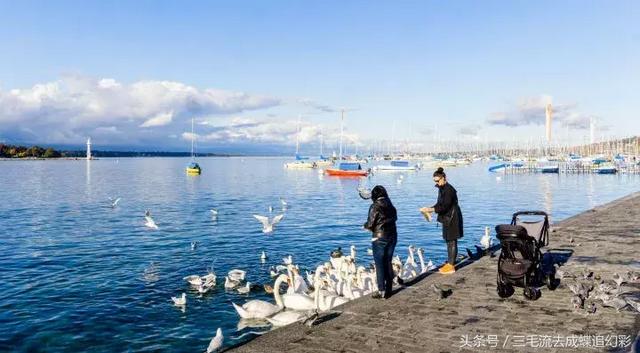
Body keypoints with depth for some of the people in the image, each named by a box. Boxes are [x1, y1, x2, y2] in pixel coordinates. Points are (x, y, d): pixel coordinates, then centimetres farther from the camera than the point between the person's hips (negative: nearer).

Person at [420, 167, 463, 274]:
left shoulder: (449, 190, -20)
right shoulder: (442, 189, 10)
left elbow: (445, 206, -24)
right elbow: (440, 204, 15)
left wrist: (431, 209, -25)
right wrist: (429, 208, 0)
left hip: (452, 218, -10)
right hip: (447, 219, 10)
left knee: (452, 242, -3)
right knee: (448, 241, 14)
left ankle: (451, 266, 2)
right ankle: (449, 263, 23)